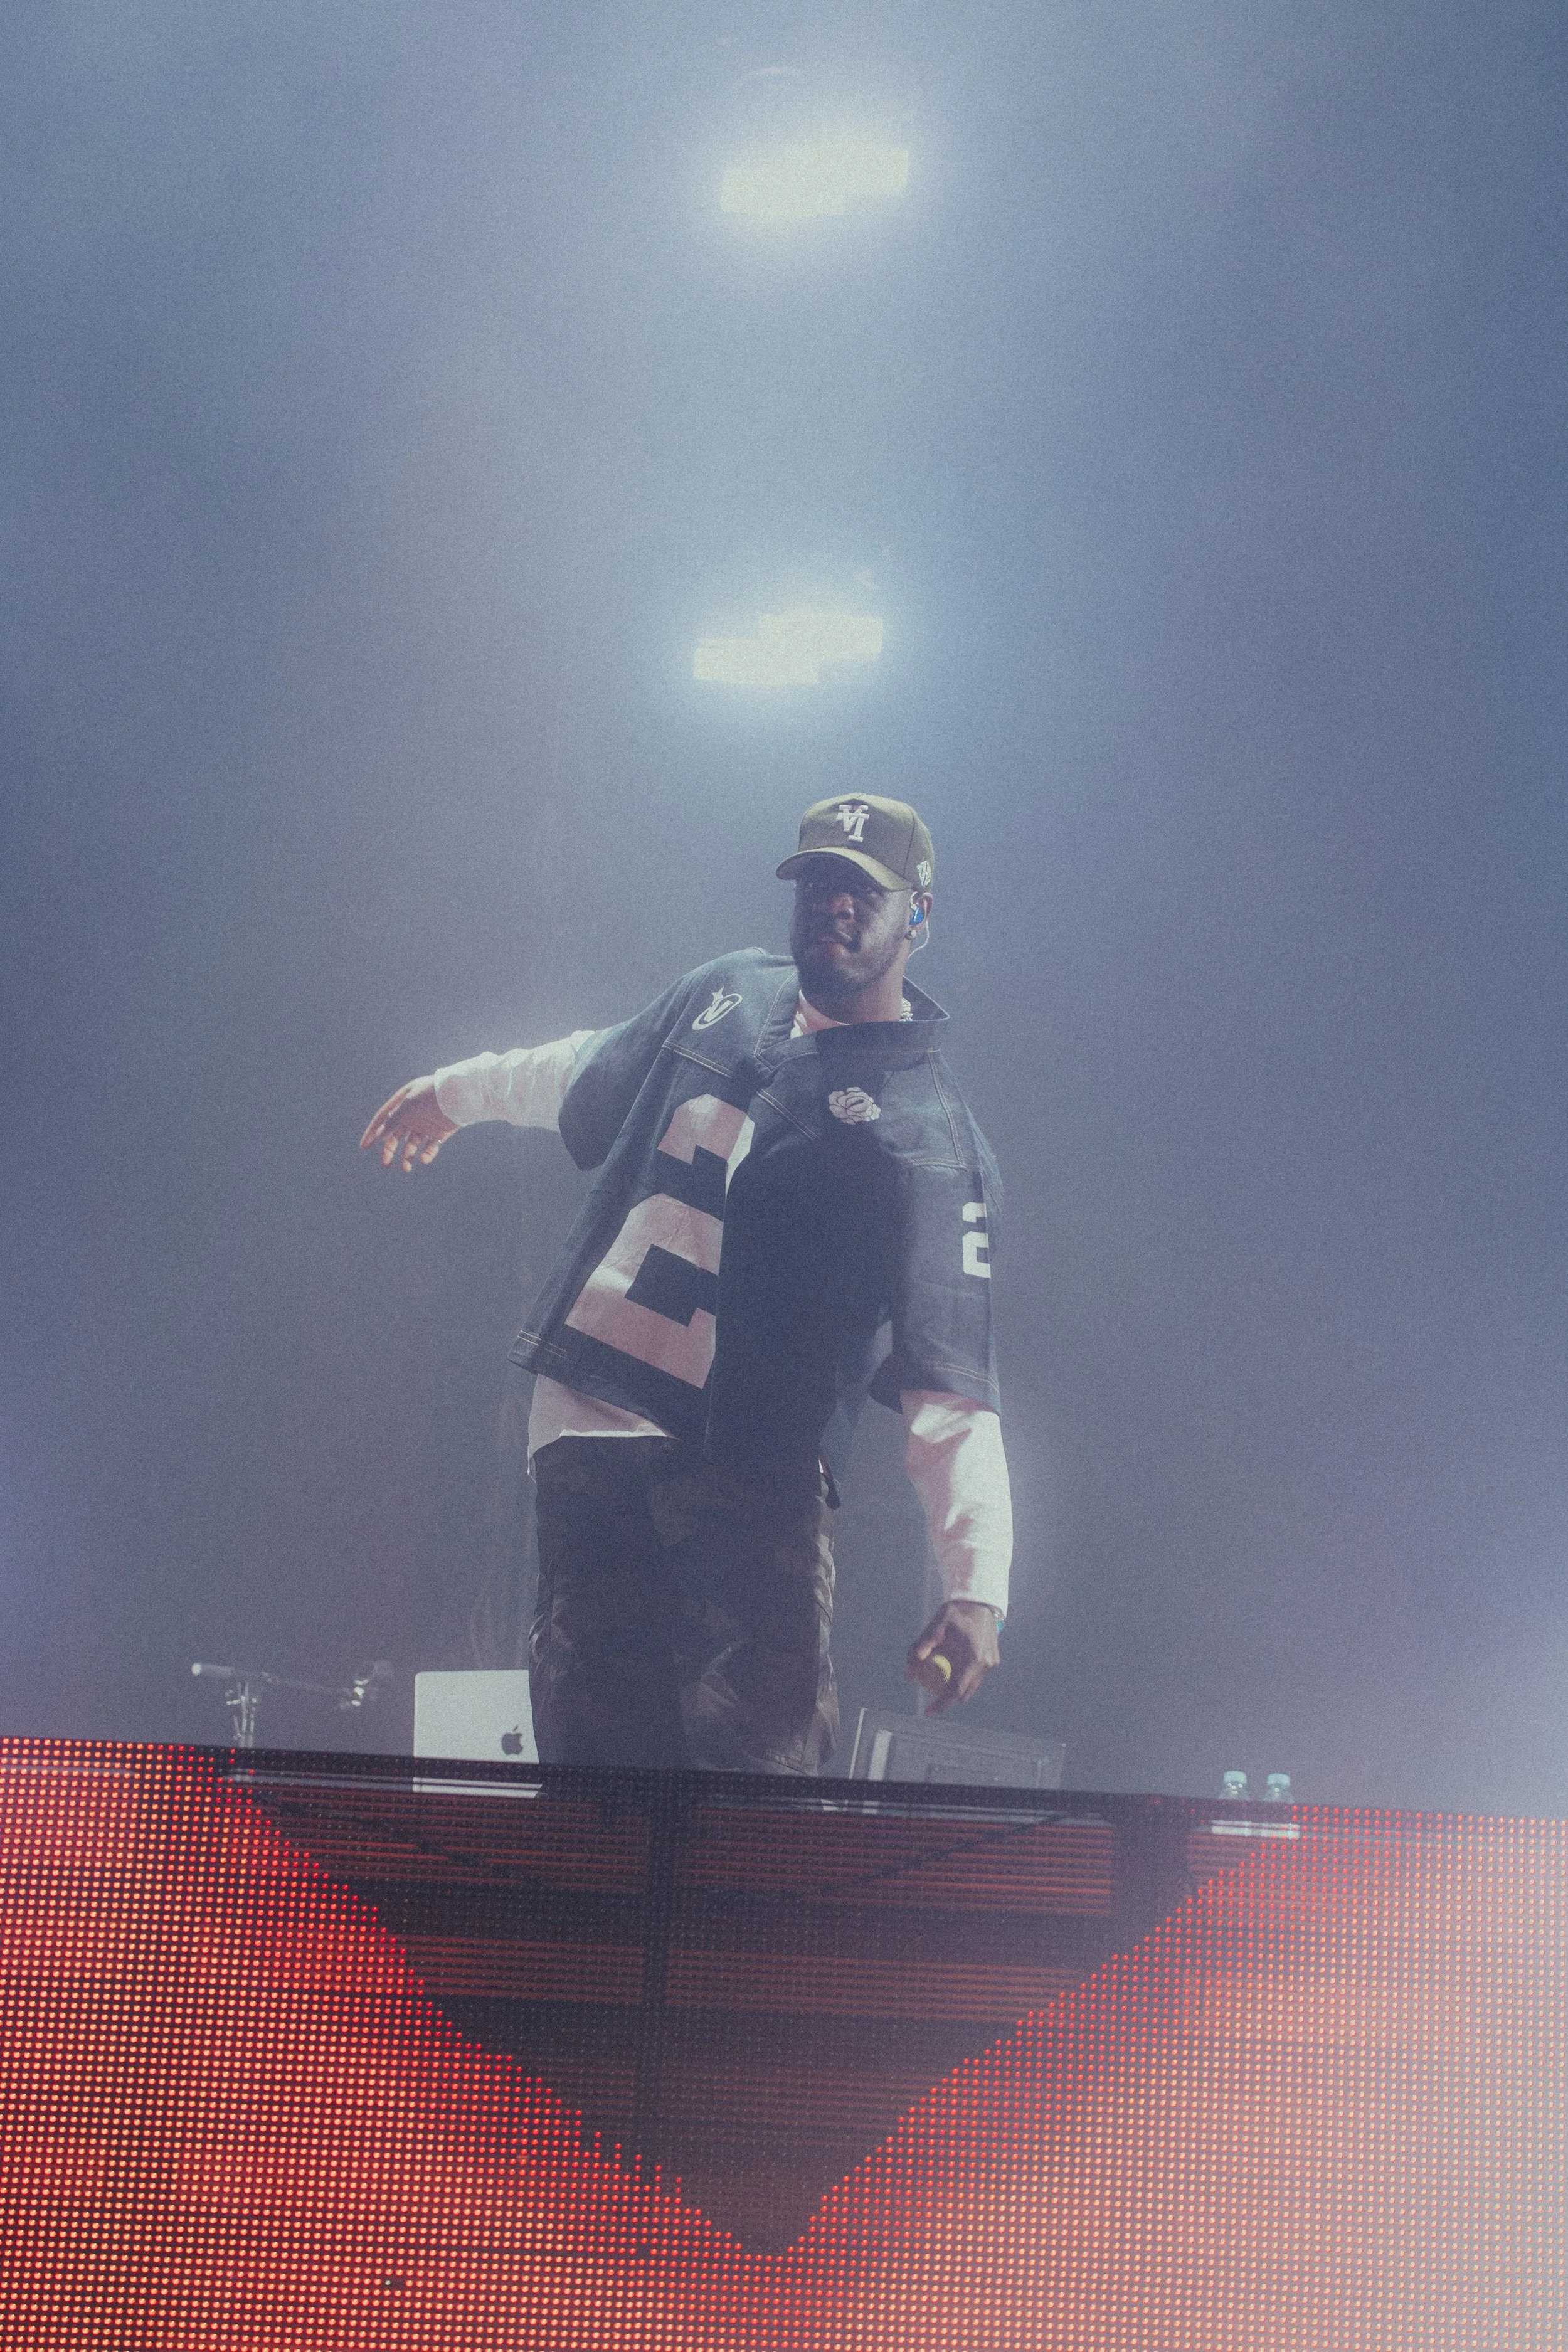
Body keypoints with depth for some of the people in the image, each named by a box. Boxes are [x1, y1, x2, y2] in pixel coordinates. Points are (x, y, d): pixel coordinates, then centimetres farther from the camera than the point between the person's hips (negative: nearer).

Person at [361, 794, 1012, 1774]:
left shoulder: (933, 1139, -4)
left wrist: (976, 1585, -22)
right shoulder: (729, 990, 14)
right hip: (585, 1432, 5)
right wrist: (456, 1090, 47)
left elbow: (952, 1393, -11)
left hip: (754, 1471, -5)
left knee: (766, 1750, -20)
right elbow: (596, 1069, 37)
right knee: (594, 1746, -1)